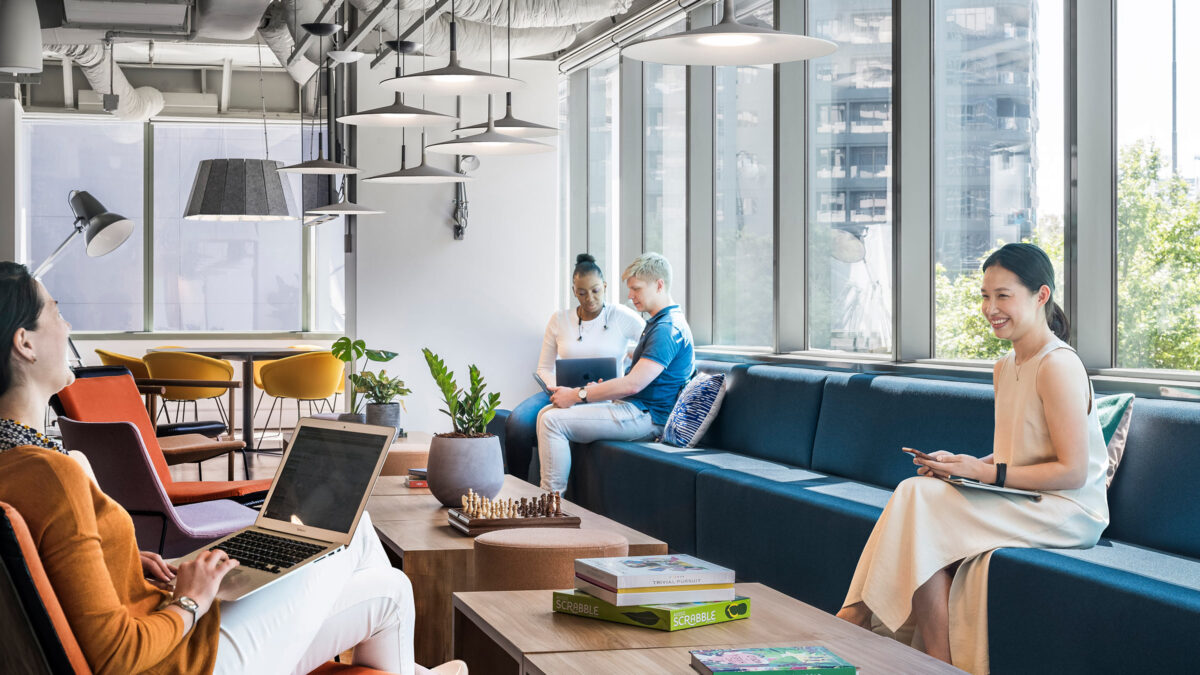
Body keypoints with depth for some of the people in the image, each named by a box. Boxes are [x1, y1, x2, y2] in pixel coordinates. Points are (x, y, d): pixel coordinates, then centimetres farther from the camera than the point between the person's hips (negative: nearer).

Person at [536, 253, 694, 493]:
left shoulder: (668, 329, -17)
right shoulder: (659, 323, 19)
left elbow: (633, 384, -24)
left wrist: (577, 395, -17)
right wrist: (600, 387, 10)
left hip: (644, 416, -11)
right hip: (631, 406, 11)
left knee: (553, 420, -19)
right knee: (547, 413, 8)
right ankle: (549, 494, 6)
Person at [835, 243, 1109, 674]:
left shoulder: (1057, 365, -14)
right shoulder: (1004, 368, 15)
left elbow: (1072, 471, -17)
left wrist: (986, 473, -19)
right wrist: (962, 464, 1)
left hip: (1067, 513, -8)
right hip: (1025, 505, 8)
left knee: (921, 499, -20)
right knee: (918, 492, -15)